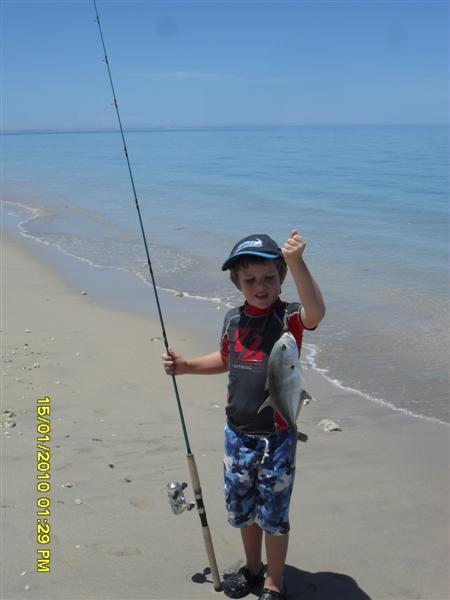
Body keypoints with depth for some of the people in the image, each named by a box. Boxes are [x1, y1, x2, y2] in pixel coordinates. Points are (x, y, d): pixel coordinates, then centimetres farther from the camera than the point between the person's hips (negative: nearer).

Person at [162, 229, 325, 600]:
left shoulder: (289, 317, -15)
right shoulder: (233, 319, 2)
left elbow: (316, 313, -40)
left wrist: (296, 262, -52)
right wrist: (185, 366, 7)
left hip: (276, 437, -5)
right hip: (238, 433, 6)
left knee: (273, 514, 8)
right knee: (242, 507, 21)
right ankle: (252, 568, 44)